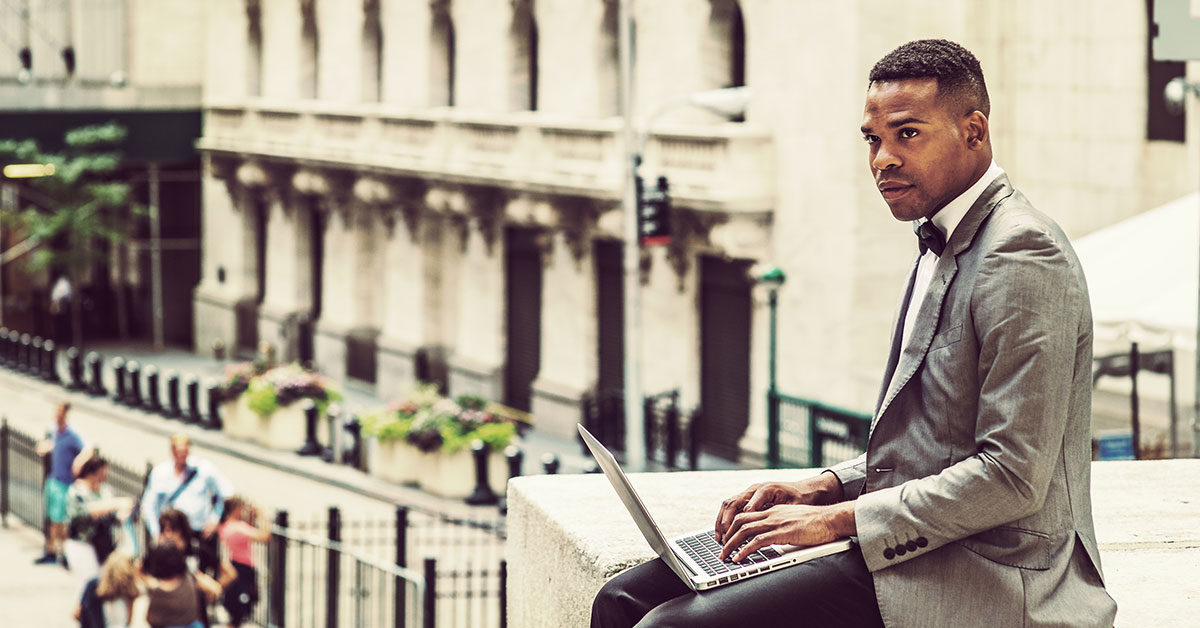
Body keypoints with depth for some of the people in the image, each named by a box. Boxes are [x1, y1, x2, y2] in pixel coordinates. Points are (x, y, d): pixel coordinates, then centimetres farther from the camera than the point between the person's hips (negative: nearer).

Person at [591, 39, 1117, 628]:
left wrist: (840, 519, -17)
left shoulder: (1023, 258, -16)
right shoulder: (943, 245, 17)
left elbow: (1013, 473, -21)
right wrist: (829, 486, 7)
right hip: (915, 542, 10)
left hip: (986, 579, -10)